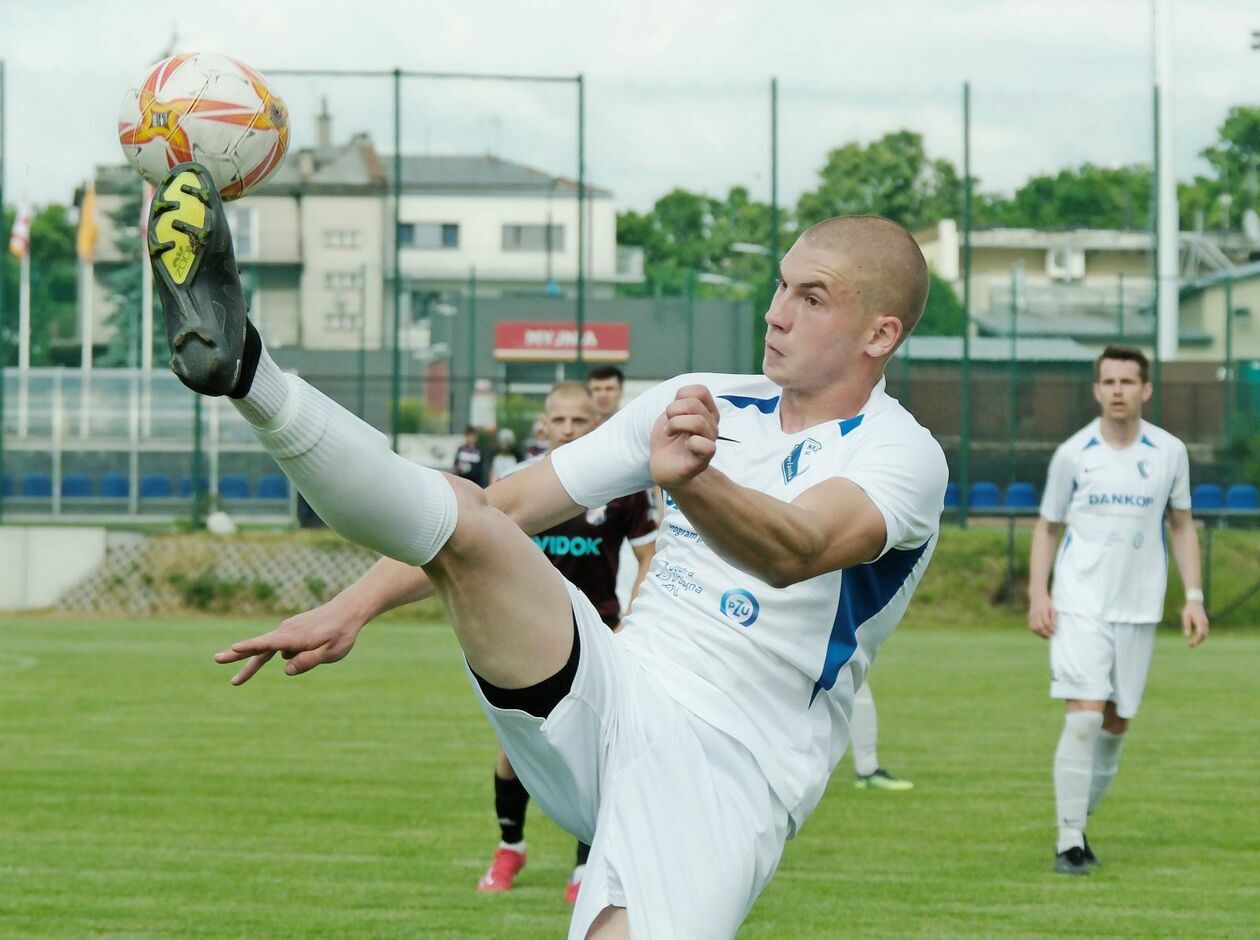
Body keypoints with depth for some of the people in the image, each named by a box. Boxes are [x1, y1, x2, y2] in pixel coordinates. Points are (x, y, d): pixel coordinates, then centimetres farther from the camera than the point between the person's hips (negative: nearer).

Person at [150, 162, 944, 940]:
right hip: (602, 696, 4)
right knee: (460, 513, -18)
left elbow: (797, 550, -27)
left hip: (721, 767, -4)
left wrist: (695, 482, -49)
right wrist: (352, 609, 5)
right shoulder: (703, 405, 15)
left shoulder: (902, 455, -5)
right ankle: (242, 367, -33)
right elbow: (510, 505, 15)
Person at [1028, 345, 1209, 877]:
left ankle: (1080, 822, 24)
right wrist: (1038, 595, -5)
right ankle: (1069, 842, -11)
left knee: (1116, 725, 7)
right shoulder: (1072, 454, -1)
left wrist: (1194, 597, 4)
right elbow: (1047, 527, 7)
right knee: (1084, 717, -14)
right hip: (1079, 607, -3)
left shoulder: (1169, 453, 3)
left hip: (1138, 609, 3)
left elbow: (1181, 526, 12)